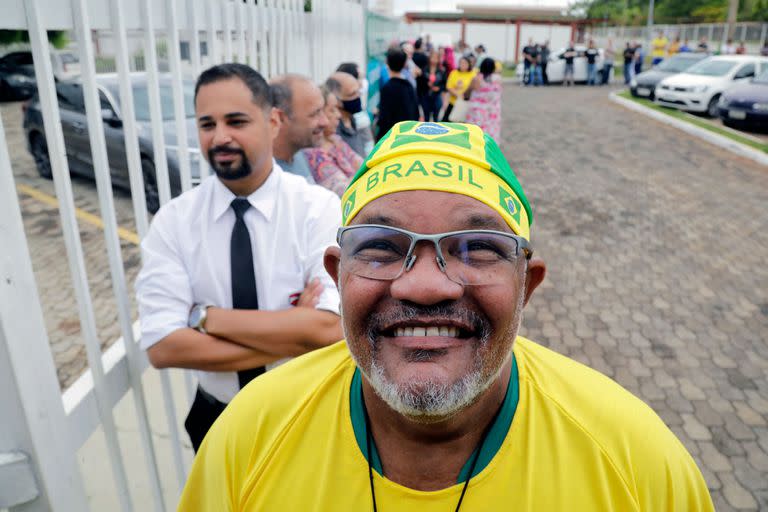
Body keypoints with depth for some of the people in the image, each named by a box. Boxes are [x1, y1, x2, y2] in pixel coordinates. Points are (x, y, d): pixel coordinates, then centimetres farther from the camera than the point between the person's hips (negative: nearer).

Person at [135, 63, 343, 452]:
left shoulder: (320, 208, -17)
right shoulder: (172, 221, -11)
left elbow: (330, 329, -28)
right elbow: (162, 347, -20)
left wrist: (208, 317, -23)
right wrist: (294, 335, -25)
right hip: (218, 421, 2)